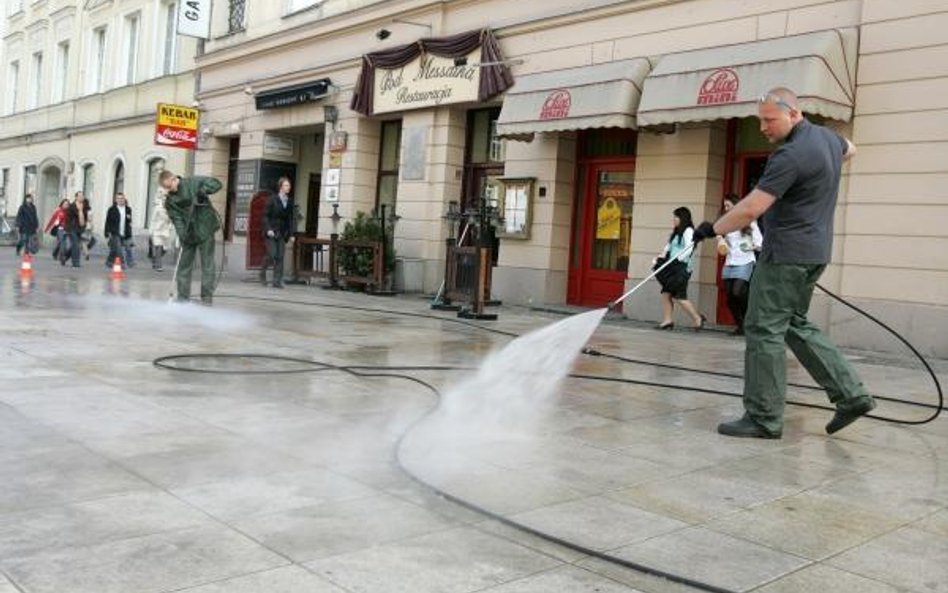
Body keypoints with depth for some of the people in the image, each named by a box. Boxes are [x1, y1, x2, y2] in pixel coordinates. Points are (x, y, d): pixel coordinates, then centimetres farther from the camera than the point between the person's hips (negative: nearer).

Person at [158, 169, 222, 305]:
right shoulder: (170, 201, 4)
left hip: (205, 230, -4)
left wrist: (203, 191, -23)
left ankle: (207, 296, 1)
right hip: (188, 234, 4)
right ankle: (183, 296, 14)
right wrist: (182, 234, -23)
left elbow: (216, 184, -6)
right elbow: (176, 219, -7)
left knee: (207, 264, -3)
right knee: (184, 264, 6)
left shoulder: (193, 183, -3)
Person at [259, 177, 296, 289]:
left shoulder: (290, 202, 7)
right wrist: (268, 229, -16)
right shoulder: (272, 200, -4)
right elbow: (265, 215, -5)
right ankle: (262, 273, 17)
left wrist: (292, 233, 1)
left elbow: (292, 218, 8)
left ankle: (277, 281, 1)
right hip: (271, 233, -4)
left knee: (280, 257, -2)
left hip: (282, 233, 4)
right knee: (272, 255, -9)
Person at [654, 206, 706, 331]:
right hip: (673, 267, 9)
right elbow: (668, 247, 19)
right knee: (666, 293, 2)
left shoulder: (688, 231, -7)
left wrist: (678, 259, -26)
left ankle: (698, 319, 3)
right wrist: (660, 258, 5)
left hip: (683, 267, -9)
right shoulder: (675, 232, 19)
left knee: (679, 297, -9)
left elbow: (689, 249, -17)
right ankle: (667, 320, 5)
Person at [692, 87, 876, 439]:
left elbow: (752, 208, -24)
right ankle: (851, 394, 17)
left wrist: (711, 230, -13)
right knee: (796, 325, 18)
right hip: (814, 252, 10)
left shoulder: (791, 155, -20)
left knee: (764, 330, -5)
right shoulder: (827, 137, 11)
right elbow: (849, 149, 36)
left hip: (786, 254, -10)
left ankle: (764, 419, -1)